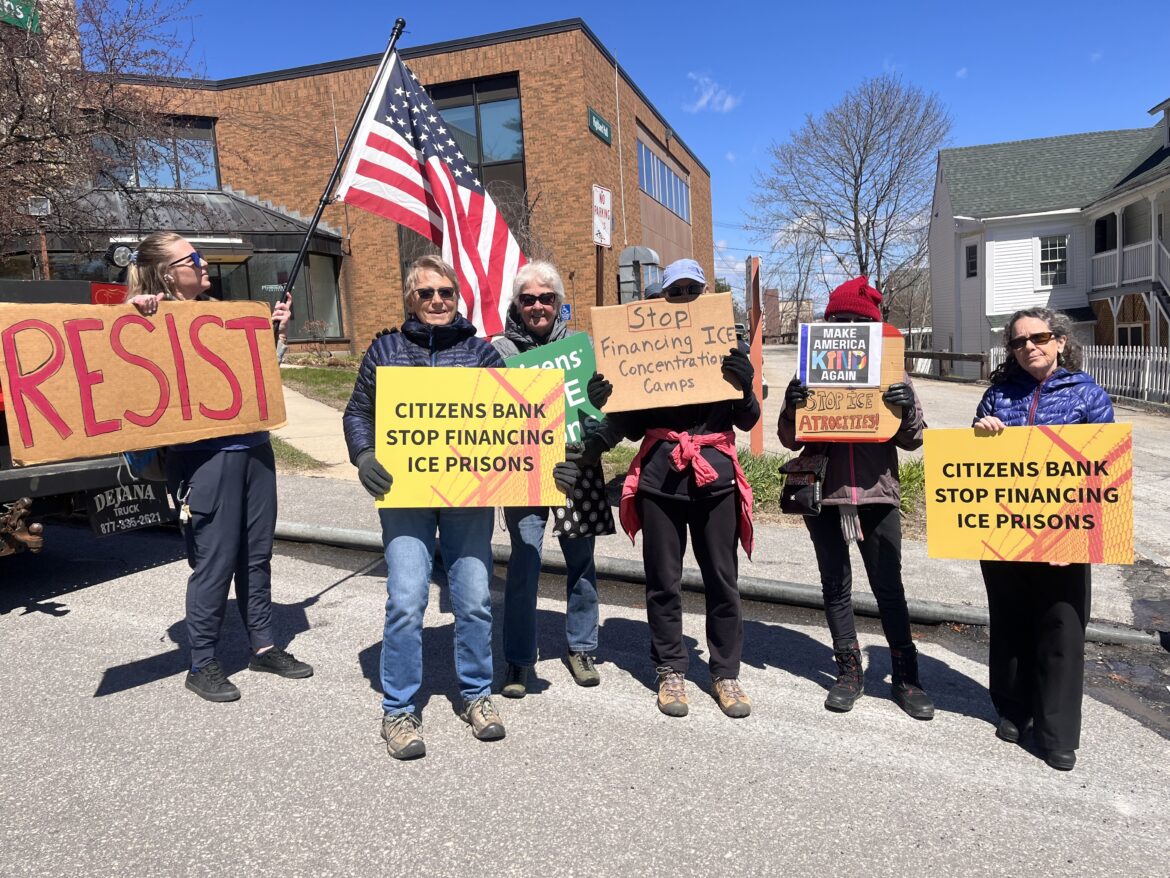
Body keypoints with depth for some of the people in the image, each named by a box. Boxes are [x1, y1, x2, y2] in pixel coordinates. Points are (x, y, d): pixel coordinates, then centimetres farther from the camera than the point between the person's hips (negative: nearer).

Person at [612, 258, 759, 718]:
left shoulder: (728, 344, 7)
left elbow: (747, 420, 6)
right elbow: (632, 427, 8)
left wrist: (745, 385, -13)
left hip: (715, 473, 1)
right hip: (660, 473, 0)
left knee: (722, 578, 7)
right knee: (663, 580, 8)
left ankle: (726, 672, 22)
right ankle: (671, 670, 23)